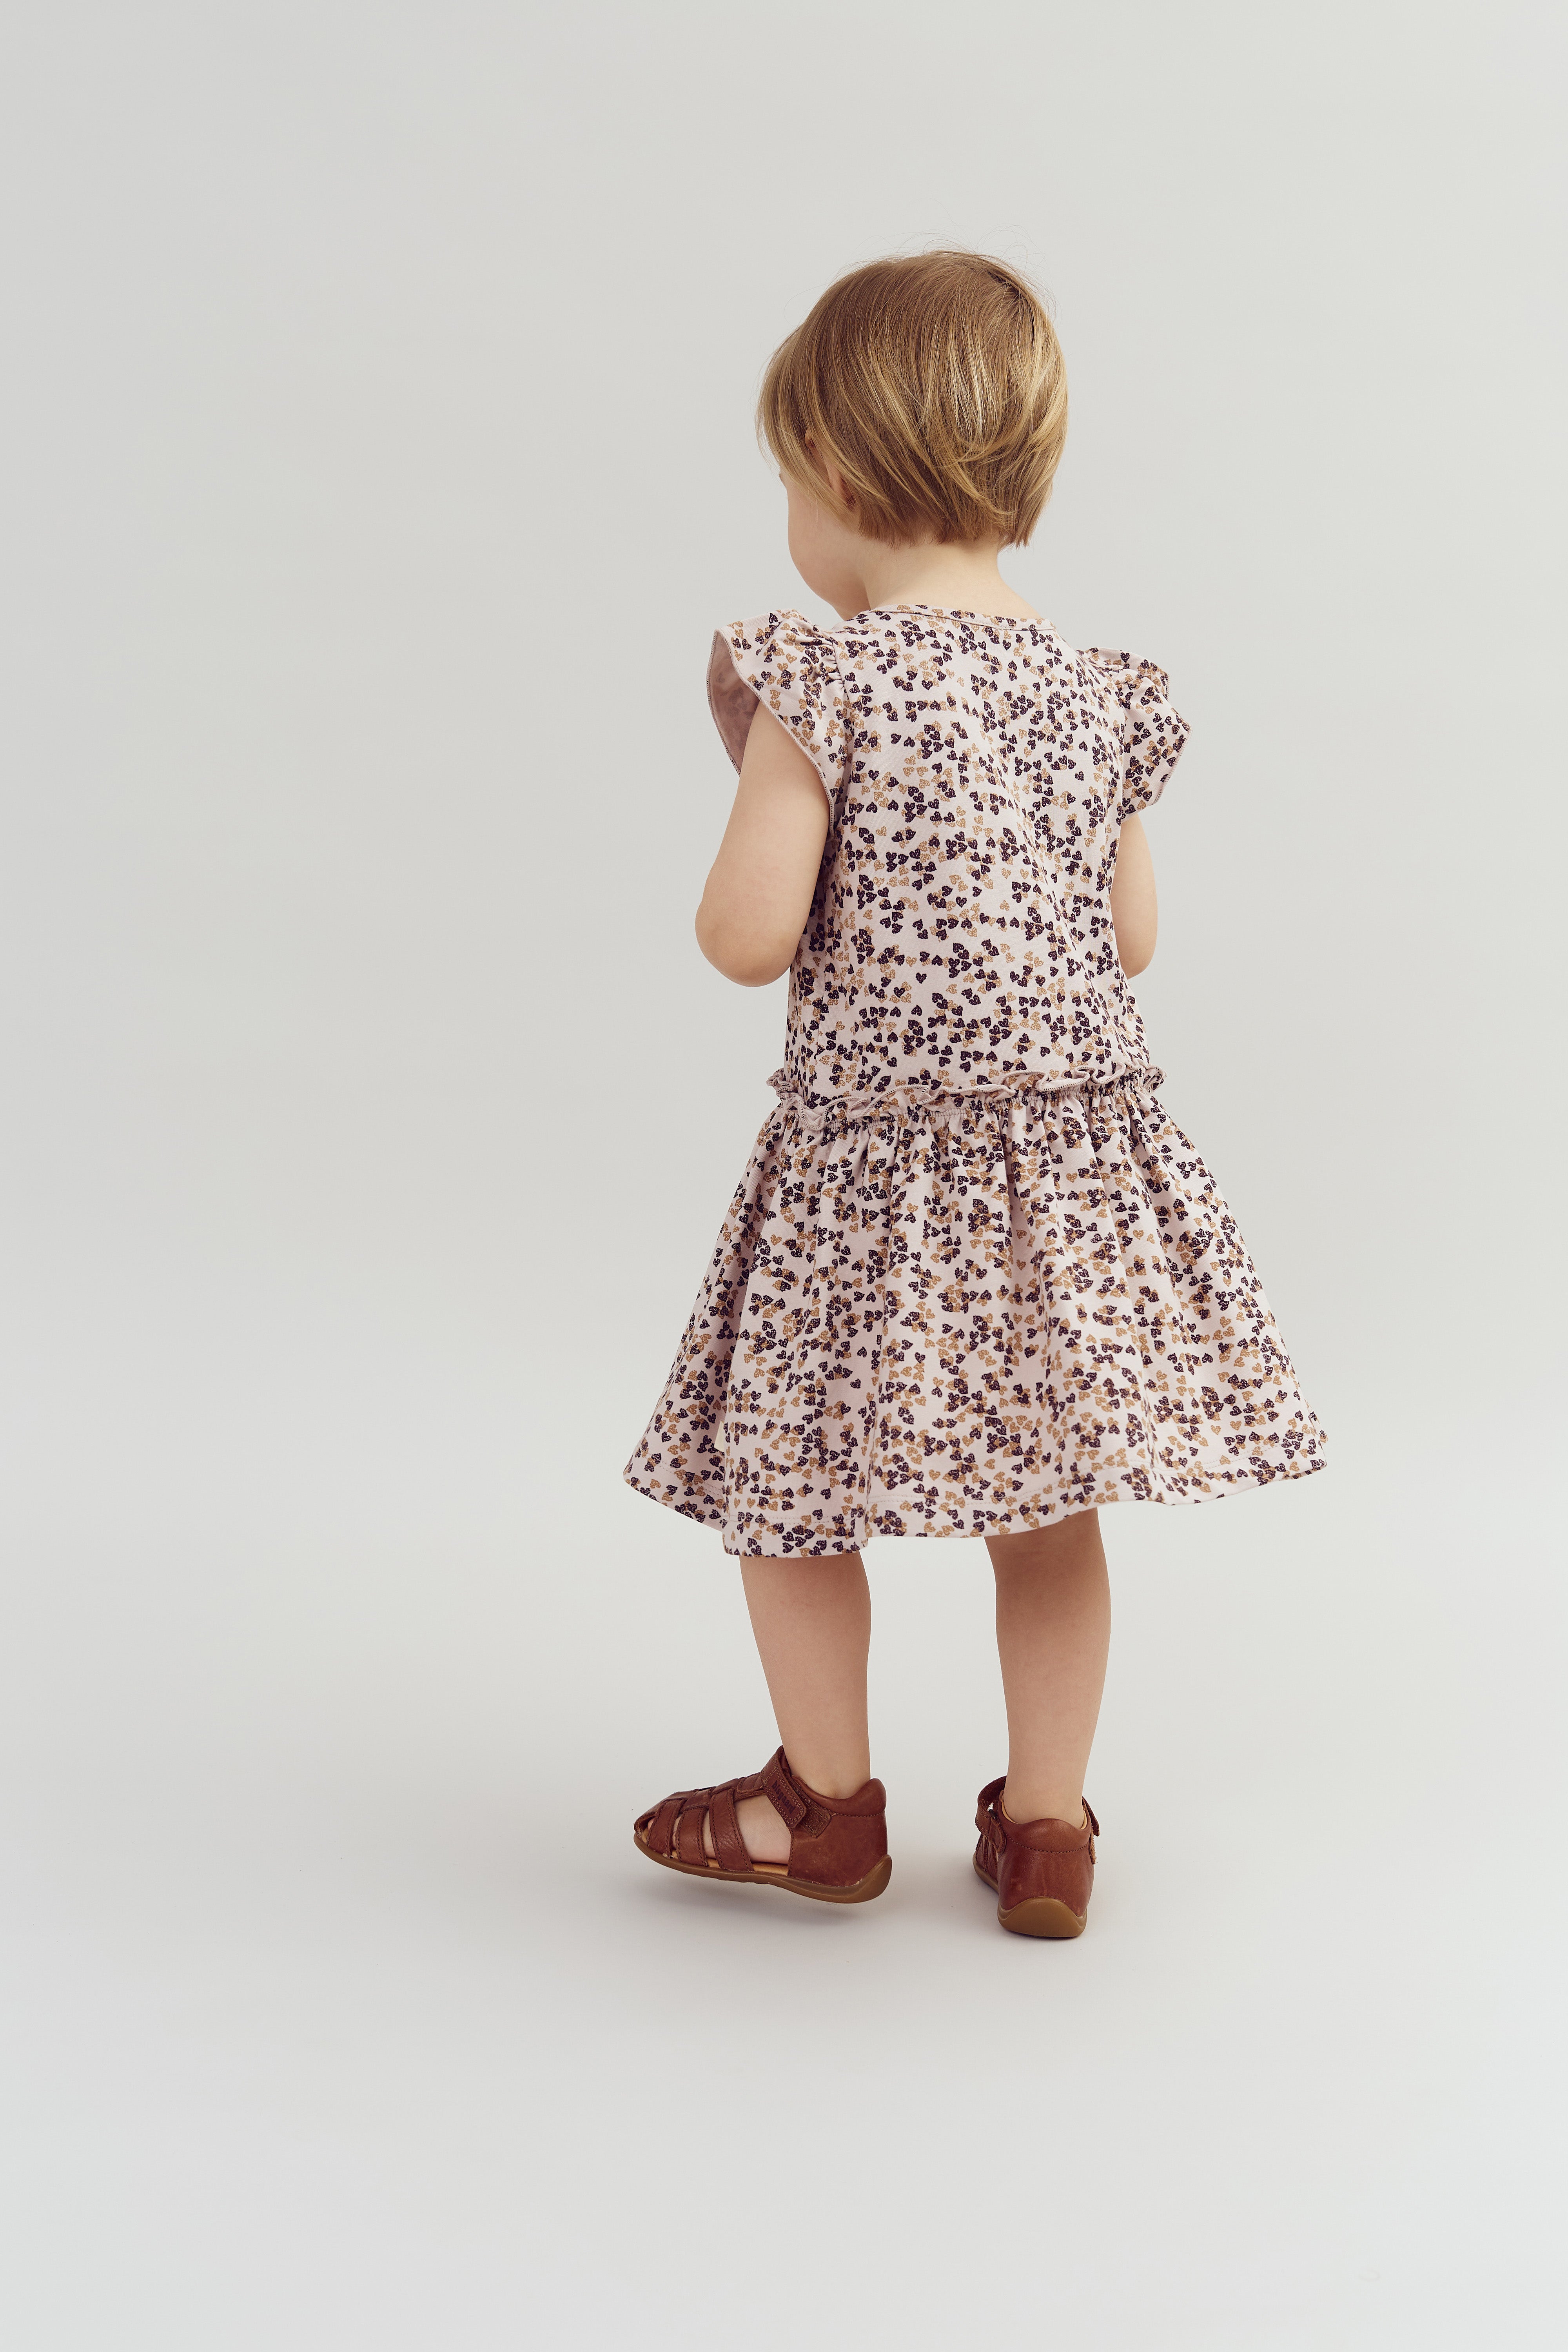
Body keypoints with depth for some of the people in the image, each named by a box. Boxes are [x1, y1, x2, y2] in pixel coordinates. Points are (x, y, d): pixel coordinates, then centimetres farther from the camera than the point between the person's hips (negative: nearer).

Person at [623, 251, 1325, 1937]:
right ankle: (1045, 1831, 27)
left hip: (871, 1157, -5)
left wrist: (761, 796, 4)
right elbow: (1129, 943, 8)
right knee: (1048, 1512, 17)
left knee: (793, 1479, 16)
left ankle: (827, 1808, 30)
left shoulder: (826, 686, -13)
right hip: (1079, 1144, 5)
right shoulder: (1099, 697, 3)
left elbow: (747, 941, -14)